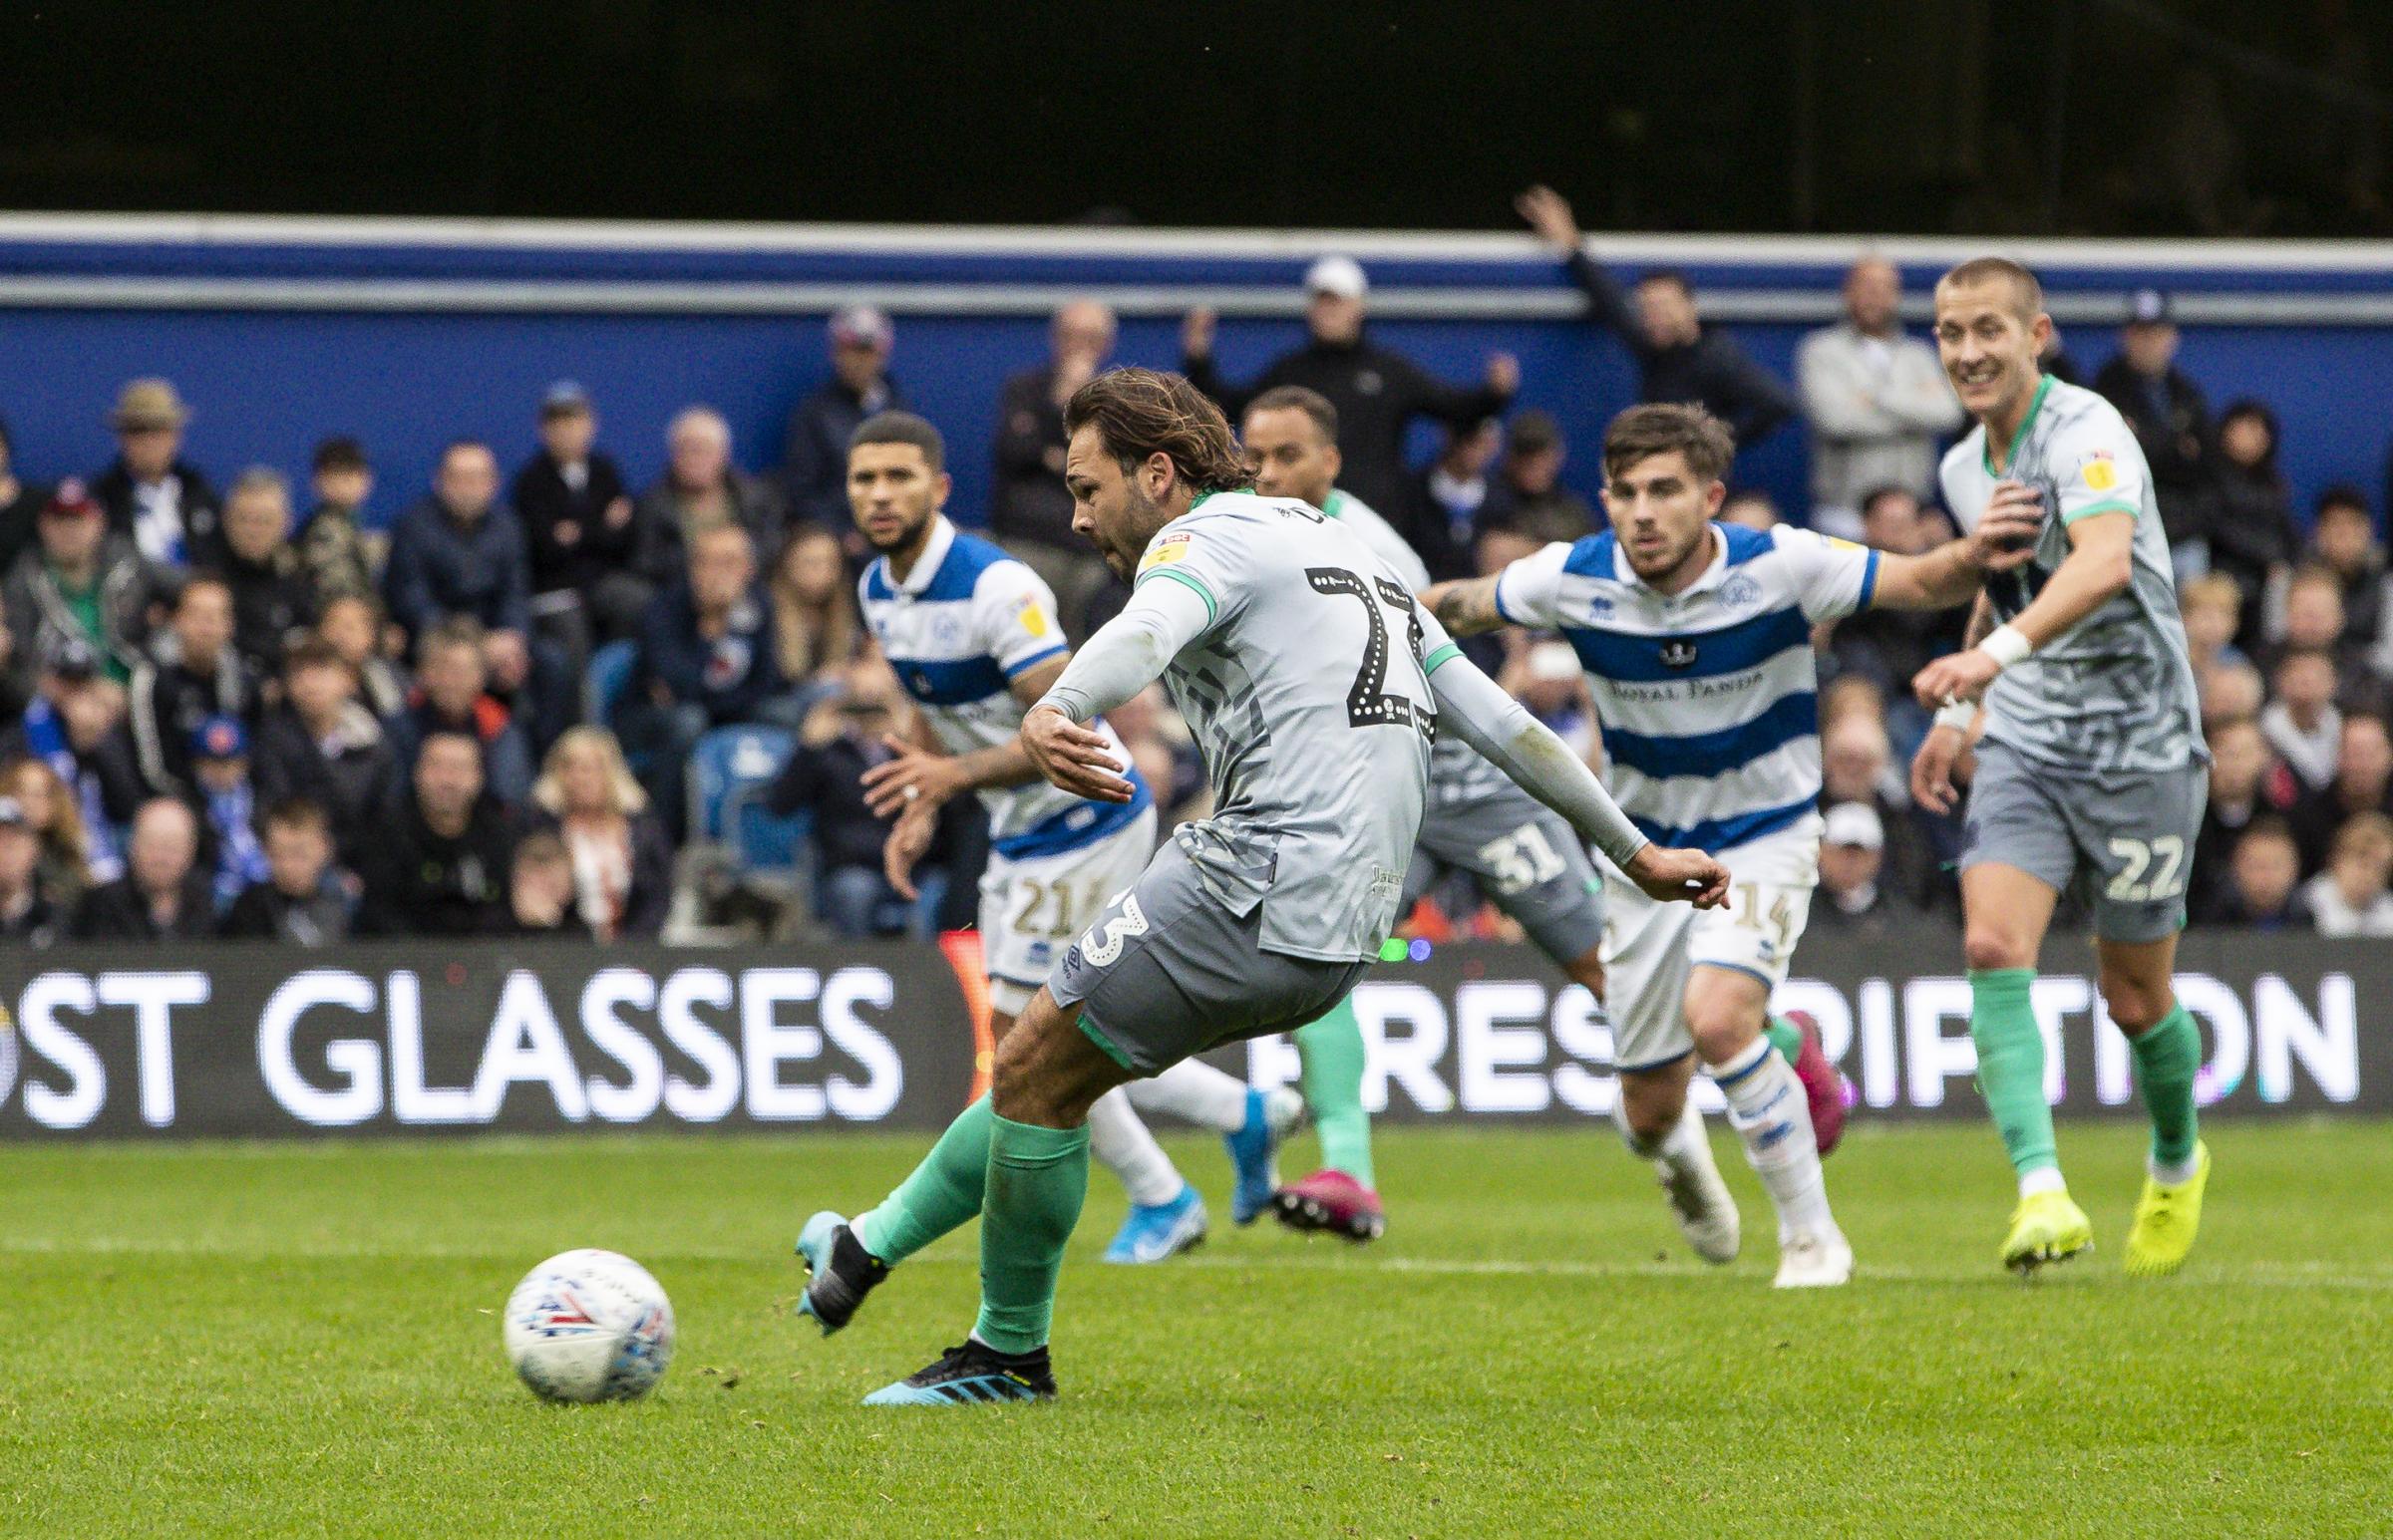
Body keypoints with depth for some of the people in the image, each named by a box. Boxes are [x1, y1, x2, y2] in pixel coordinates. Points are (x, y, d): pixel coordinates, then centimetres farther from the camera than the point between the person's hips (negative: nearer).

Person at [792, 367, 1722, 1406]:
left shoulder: (1208, 539, -4)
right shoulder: (1349, 556, 24)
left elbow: (1145, 632, -30)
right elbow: (1499, 719, 24)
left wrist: (1053, 714, -52)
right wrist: (1636, 853, 29)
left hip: (1254, 893, -10)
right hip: (1335, 936, 10)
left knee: (1032, 1069, 0)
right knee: (1048, 1063, 19)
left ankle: (1009, 1357, 9)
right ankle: (869, 1250, 28)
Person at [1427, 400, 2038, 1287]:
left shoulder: (1780, 567, -20)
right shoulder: (1574, 581, -14)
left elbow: (1919, 583, -13)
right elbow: (1460, 607, 4)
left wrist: (1976, 557, -35)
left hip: (1763, 838, -3)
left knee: (1717, 1016, -31)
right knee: (1651, 1114, 6)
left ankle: (1813, 1238, -15)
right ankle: (1681, 1160, 47)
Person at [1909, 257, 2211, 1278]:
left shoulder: (2085, 432, -17)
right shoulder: (1966, 469, 8)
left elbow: (2104, 561, -36)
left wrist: (1996, 651, -50)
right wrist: (1957, 717, 21)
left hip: (2138, 746, -6)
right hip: (2023, 745, 6)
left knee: (2135, 999, 5)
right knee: (1994, 947, -19)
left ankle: (2177, 1164, 35)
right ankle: (2042, 1194, -24)